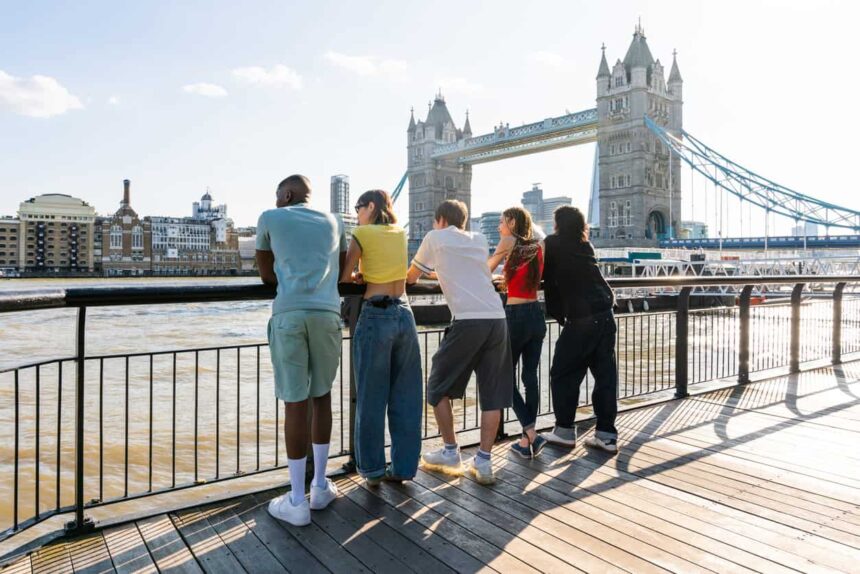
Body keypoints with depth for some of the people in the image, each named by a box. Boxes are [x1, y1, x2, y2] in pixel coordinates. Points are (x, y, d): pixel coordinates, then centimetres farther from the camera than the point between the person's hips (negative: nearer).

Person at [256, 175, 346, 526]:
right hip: (327, 314, 3)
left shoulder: (270, 219, 16)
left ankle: (297, 501, 9)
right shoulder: (332, 222, 24)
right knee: (321, 397, 16)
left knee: (295, 403, 0)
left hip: (289, 314, -2)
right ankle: (320, 486, 26)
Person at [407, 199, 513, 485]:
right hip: (497, 319, 5)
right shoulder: (479, 241, 23)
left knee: (438, 387, 12)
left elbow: (411, 277, 22)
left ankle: (450, 452, 19)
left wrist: (420, 271, 44)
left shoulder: (435, 238, 11)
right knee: (492, 394, 10)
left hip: (468, 321, -5)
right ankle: (483, 461, 10)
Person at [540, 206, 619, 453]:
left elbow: (549, 280, 6)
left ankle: (564, 431, 13)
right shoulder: (585, 246, 17)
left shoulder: (553, 244, 2)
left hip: (580, 319, -6)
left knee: (563, 374, 6)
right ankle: (606, 434, 12)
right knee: (605, 373, 8)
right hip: (605, 314, 6)